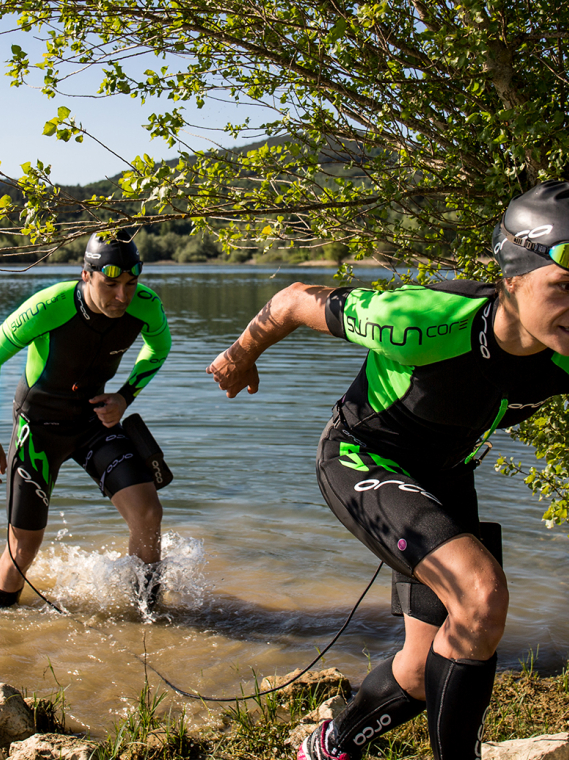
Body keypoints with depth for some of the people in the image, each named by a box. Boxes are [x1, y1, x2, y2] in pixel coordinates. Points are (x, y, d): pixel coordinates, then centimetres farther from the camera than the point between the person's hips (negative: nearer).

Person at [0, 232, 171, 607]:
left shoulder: (145, 305, -20)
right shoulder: (48, 308, -32)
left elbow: (159, 348, 5)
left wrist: (125, 396, -8)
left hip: (94, 418, 3)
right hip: (39, 422, -2)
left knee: (148, 513, -15)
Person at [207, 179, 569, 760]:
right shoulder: (429, 321, -37)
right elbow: (296, 300, -21)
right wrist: (240, 358, -3)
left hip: (441, 474, 6)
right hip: (362, 463, -6)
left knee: (434, 666, 8)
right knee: (483, 594, -30)